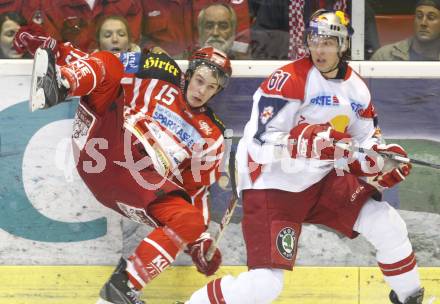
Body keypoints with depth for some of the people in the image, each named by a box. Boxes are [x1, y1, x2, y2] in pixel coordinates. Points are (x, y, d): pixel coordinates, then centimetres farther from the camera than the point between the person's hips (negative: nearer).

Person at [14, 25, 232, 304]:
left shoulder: (210, 137, 16)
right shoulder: (157, 77, 12)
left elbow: (197, 190, 19)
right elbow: (102, 65, 11)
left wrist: (200, 239, 11)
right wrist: (52, 49, 0)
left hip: (146, 185, 1)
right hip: (99, 145, -1)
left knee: (190, 220, -25)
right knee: (109, 64, -14)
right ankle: (56, 87, -46)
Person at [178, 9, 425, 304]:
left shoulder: (356, 88, 4)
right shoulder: (289, 79, -20)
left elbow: (366, 140, 15)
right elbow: (262, 142, -25)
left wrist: (382, 165, -5)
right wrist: (305, 145, -39)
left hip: (323, 180, 7)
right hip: (273, 185, -7)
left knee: (388, 225, 0)